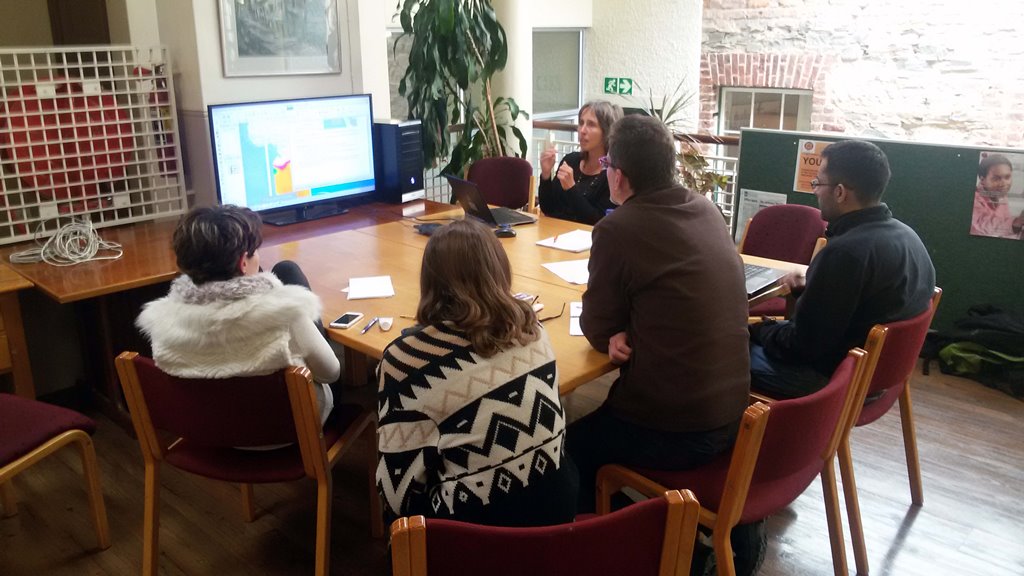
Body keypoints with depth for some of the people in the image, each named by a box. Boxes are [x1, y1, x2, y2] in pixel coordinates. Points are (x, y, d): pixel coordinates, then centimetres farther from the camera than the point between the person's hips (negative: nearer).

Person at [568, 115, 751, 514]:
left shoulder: (617, 229, -18)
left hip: (670, 435, -8)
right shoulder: (708, 211, 4)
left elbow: (597, 330, -8)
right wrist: (626, 332, 0)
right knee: (599, 417, 28)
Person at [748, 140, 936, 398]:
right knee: (771, 331, 20)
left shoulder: (846, 251, -29)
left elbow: (804, 344, -23)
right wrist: (809, 288, 10)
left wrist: (758, 330, -6)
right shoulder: (905, 234, 1)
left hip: (835, 379, -9)